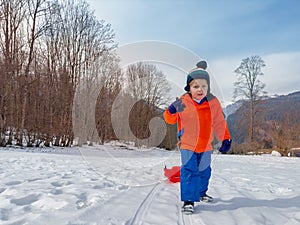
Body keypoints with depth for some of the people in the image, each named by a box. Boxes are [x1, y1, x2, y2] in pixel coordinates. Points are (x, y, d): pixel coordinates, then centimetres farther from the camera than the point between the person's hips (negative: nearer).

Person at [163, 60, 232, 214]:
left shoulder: (213, 102, -6)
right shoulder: (183, 102, -13)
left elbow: (220, 123, 3)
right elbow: (170, 119, -6)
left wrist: (225, 139, 0)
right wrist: (171, 111, -28)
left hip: (206, 146, 4)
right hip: (188, 145, -3)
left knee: (204, 171, 19)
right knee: (189, 171, -9)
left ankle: (201, 193, 42)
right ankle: (188, 200, 2)